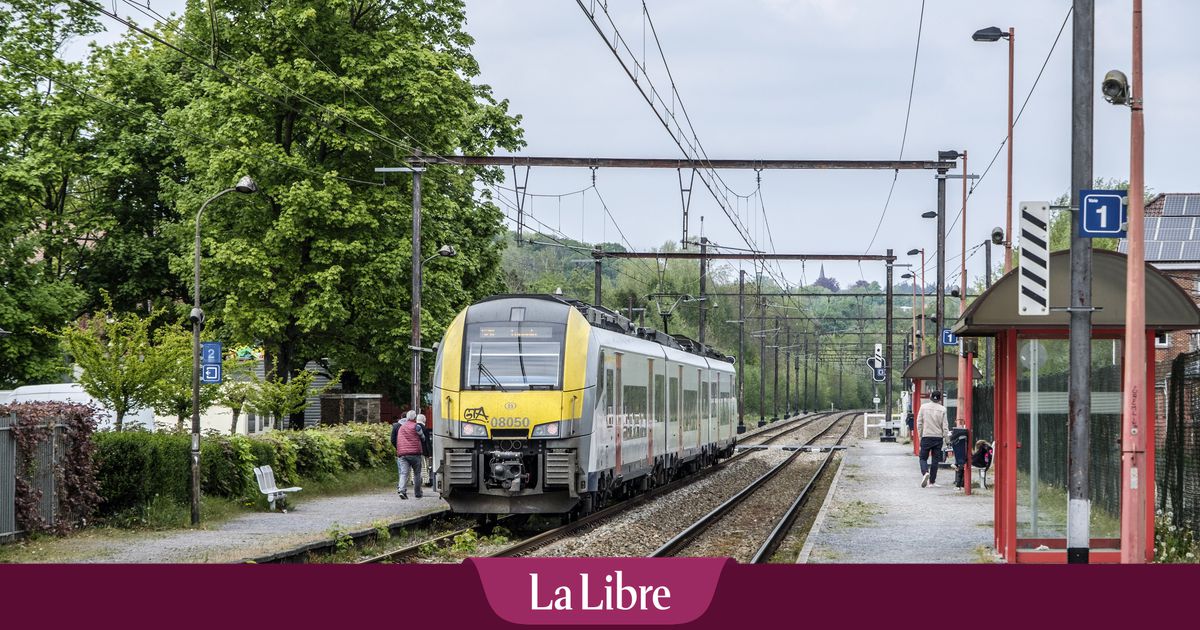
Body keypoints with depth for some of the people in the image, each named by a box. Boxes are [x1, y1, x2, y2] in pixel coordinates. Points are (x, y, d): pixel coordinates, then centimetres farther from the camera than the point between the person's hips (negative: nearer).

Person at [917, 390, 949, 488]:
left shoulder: (923, 407, -2)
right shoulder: (942, 409, -3)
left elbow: (919, 422, 1)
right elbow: (944, 426, -3)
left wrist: (920, 435, 11)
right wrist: (946, 437, 7)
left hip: (926, 436, 0)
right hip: (938, 437, 0)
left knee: (923, 457, 7)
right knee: (935, 459, 7)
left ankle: (925, 472, -22)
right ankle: (932, 482, 7)